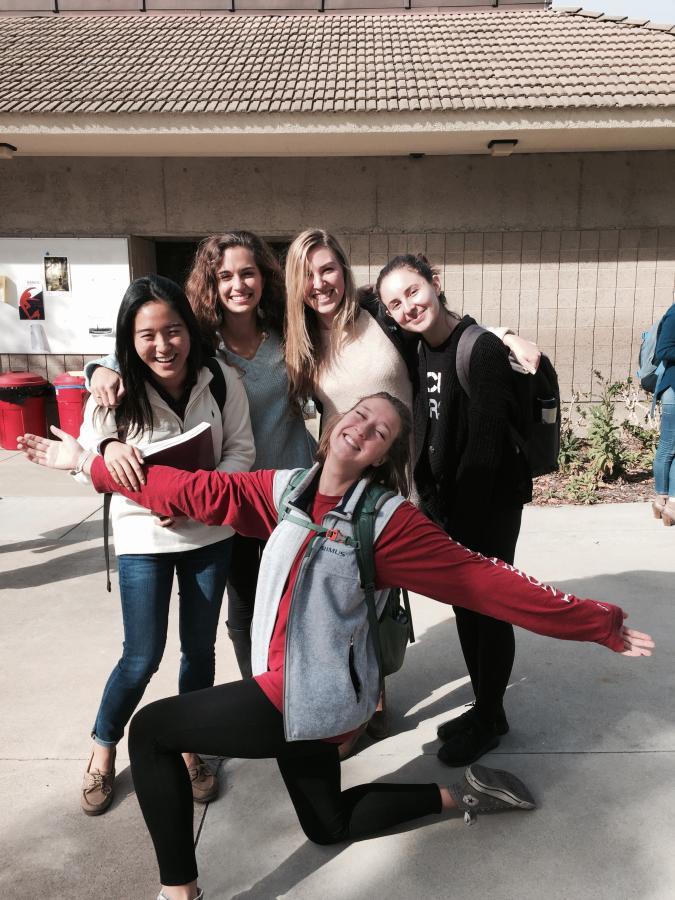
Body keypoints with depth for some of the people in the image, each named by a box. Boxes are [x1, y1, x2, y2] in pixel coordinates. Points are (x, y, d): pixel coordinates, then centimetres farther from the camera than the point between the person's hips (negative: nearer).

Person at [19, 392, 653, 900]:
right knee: (329, 826, 27)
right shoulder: (287, 489, 1)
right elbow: (197, 492, 2)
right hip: (295, 686, 7)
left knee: (151, 731, 1)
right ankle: (460, 795, 33)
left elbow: (489, 582, -14)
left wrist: (597, 624, -14)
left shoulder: (388, 521, -16)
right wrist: (88, 462, 3)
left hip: (310, 697, -7)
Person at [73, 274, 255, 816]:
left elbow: (241, 450, -7)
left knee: (200, 648, 15)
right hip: (143, 535, -1)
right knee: (142, 657, 4)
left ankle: (189, 747, 39)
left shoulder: (222, 381, -12)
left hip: (210, 532, 2)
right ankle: (103, 749, 33)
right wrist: (110, 445, -28)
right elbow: (87, 453, -3)